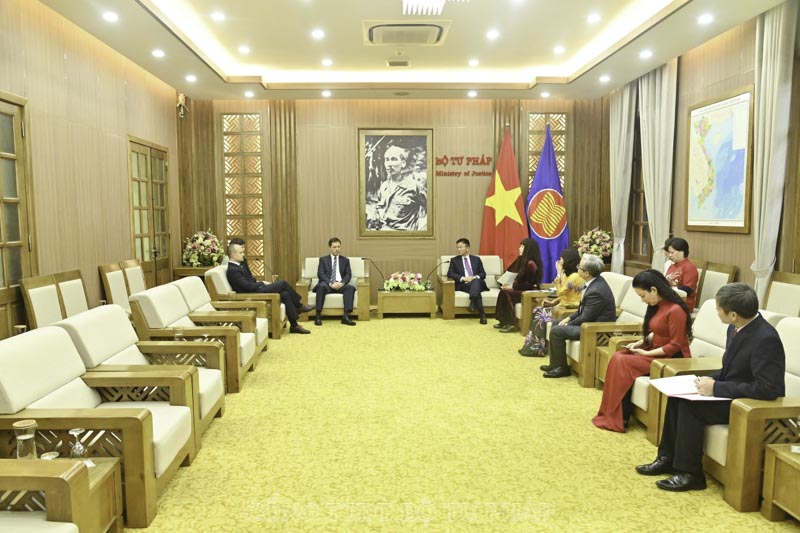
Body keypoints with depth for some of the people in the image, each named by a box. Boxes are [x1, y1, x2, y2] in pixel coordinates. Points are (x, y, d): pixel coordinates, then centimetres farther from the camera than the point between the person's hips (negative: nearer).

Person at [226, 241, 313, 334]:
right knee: (283, 284, -14)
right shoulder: (232, 270, -17)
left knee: (285, 294, -6)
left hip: (256, 291, 10)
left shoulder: (238, 266, 15)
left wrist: (259, 282, 2)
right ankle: (299, 306, 2)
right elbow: (248, 286, -22)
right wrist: (262, 284, -10)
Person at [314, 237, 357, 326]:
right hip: (327, 284, -1)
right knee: (321, 286, -36)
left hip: (340, 285, 2)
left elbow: (348, 275, 7)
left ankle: (346, 316, -36)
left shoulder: (345, 260, 19)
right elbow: (320, 274, 0)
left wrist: (342, 283, -15)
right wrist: (330, 283, -18)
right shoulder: (323, 259, 13)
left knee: (351, 287, -31)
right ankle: (318, 316, -35)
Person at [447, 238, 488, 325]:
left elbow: (483, 273, 13)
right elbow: (450, 273, 1)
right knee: (476, 291, -37)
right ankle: (482, 313, -47)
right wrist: (463, 278, -14)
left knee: (476, 281, -39)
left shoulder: (476, 259, 21)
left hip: (477, 282, 1)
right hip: (463, 284, -1)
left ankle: (473, 301, -61)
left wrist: (476, 277, -12)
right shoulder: (454, 260, 17)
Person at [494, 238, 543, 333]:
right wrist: (511, 284, -2)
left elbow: (529, 284, -20)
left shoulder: (531, 263, -19)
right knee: (503, 291, -9)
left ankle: (512, 324, -18)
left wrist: (513, 286, -16)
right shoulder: (524, 261, 11)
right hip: (523, 289, 9)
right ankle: (504, 321, -5)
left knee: (506, 292, -22)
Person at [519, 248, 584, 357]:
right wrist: (553, 302, 3)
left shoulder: (575, 276, -20)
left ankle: (538, 348, -6)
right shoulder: (568, 274, 12)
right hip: (564, 305, 10)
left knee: (541, 315, -16)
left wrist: (559, 273, -18)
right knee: (537, 311, -3)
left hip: (570, 309, -10)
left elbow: (560, 292, -23)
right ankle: (532, 344, -3)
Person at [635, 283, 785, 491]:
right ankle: (668, 458, 7)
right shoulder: (735, 328, 2)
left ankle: (690, 472, -8)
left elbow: (767, 389, -28)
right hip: (731, 393, 9)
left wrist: (717, 388, -24)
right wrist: (711, 379, -4)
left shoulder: (766, 338, -26)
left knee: (690, 405, -23)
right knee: (677, 396, -3)